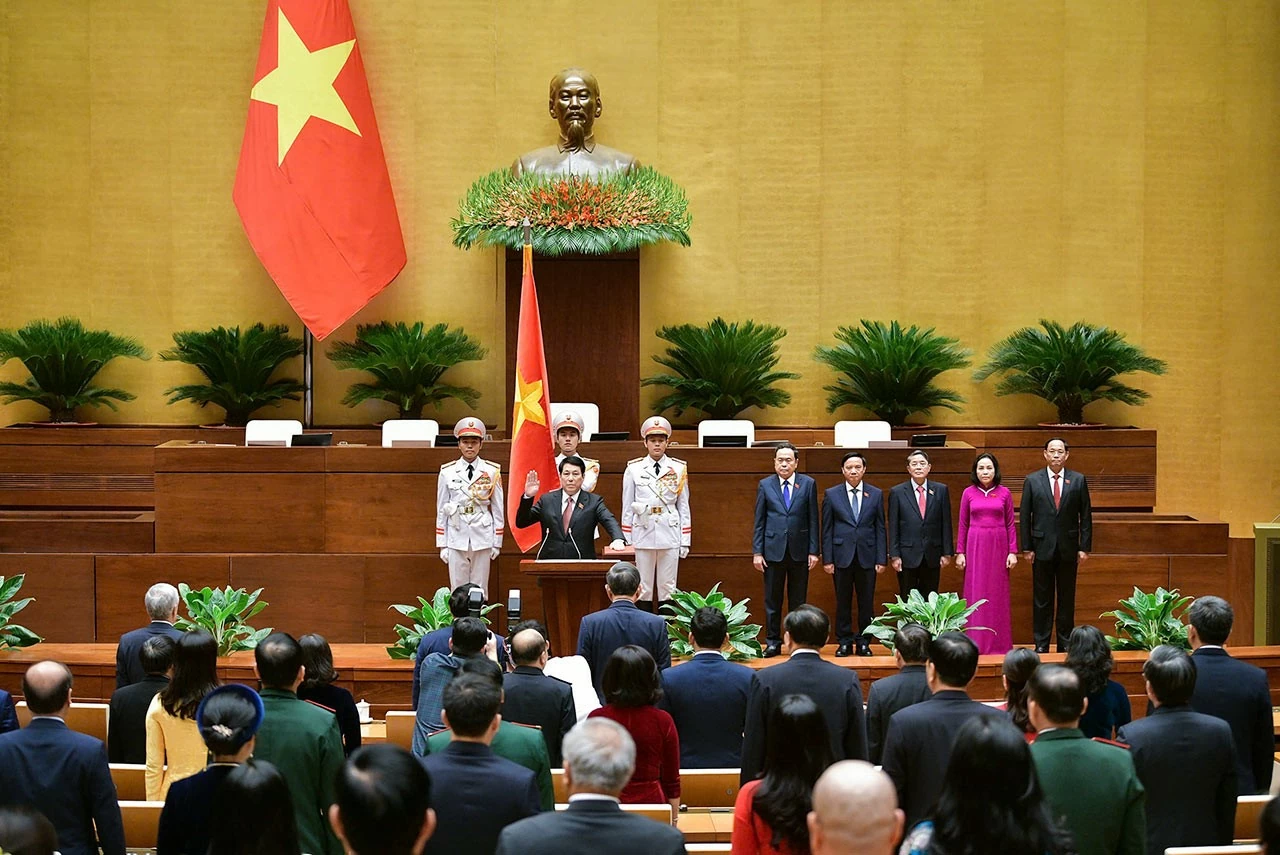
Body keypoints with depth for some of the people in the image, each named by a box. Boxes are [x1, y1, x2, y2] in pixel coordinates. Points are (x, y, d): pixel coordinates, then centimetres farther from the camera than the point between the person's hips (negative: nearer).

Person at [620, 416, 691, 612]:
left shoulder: (678, 469, 6)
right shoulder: (633, 469, 5)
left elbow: (684, 507, 7)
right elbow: (627, 507, 7)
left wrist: (685, 541, 3)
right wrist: (626, 541, 3)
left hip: (670, 534, 0)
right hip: (643, 535, 0)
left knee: (668, 588, 3)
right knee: (643, 589, 3)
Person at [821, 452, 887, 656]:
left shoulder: (876, 494, 6)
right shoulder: (832, 494, 4)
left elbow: (880, 529, 6)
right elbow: (827, 530, 3)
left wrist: (881, 559, 0)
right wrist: (827, 559, -3)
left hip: (867, 556, 1)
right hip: (842, 556, -1)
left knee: (866, 602, 4)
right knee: (843, 602, 4)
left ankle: (864, 641, 13)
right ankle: (844, 642, 13)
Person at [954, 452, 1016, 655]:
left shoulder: (1004, 493, 3)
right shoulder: (968, 493, 4)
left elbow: (1010, 524, 4)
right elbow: (963, 525, 6)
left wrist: (1013, 551, -1)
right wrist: (960, 552, 2)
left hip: (999, 546, 0)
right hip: (975, 546, 0)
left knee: (998, 594, 3)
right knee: (976, 594, 0)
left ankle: (999, 644, 10)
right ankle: (976, 644, 4)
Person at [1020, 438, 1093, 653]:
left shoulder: (1078, 480, 4)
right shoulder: (1032, 480, 2)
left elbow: (1085, 515, 4)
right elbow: (1024, 516, 2)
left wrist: (1085, 547, -1)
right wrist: (1027, 547, -3)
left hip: (1068, 548, 1)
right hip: (1042, 547, -1)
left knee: (1067, 598, 6)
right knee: (1042, 599, 4)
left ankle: (1065, 642, 14)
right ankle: (1041, 643, 10)